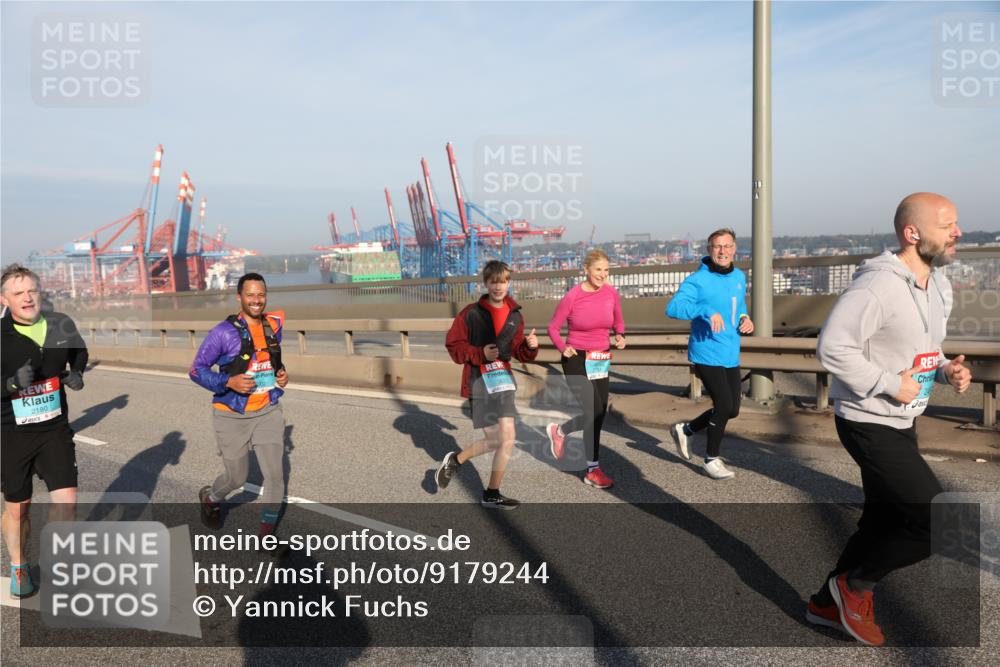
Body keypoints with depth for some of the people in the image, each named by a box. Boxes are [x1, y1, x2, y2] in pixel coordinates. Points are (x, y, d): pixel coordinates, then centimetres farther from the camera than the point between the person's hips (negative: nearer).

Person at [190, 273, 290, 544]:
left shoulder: (274, 324, 3)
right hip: (233, 416, -3)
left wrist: (281, 373, 0)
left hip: (268, 412, 4)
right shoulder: (223, 332, -14)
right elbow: (197, 370, -9)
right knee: (236, 478, 11)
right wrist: (229, 382, -24)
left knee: (275, 474, -5)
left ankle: (267, 533, 14)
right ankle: (210, 498, 47)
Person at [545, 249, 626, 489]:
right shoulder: (573, 296, -14)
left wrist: (620, 336, -6)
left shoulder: (612, 293, -2)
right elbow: (553, 327, -3)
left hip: (602, 361, 6)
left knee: (599, 415, 10)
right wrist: (563, 347, -20)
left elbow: (618, 322, 15)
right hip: (577, 360, -6)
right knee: (590, 414, -12)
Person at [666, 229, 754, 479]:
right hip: (707, 355, -7)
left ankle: (685, 430, 33)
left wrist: (745, 318, 2)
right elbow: (672, 308, -27)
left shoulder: (739, 277, 8)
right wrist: (706, 310, -40)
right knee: (724, 406, -8)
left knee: (732, 410, 12)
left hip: (731, 355, 8)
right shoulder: (697, 280, -15)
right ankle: (711, 459, 15)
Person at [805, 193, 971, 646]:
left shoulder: (939, 286, 9)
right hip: (869, 425, -10)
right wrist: (889, 384, -22)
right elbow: (832, 348, -27)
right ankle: (856, 583, 13)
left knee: (883, 523, 17)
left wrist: (946, 370, 0)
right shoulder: (878, 285, -23)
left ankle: (827, 603, 34)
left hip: (901, 424, 10)